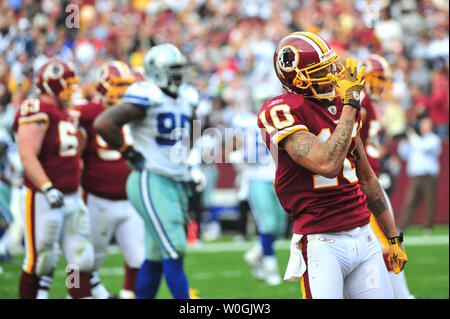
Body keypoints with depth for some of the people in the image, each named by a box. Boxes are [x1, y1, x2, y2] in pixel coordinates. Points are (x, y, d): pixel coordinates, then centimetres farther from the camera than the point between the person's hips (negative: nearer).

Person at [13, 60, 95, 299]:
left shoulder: (64, 113, 15)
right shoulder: (36, 112, -15)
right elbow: (27, 156, -23)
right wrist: (48, 189, -30)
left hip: (71, 197, 9)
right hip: (44, 199, -9)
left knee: (82, 259, 5)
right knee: (40, 262, -2)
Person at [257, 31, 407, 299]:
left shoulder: (341, 105, 11)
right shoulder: (284, 113, -12)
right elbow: (328, 164, -27)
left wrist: (394, 238, 23)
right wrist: (350, 104, -19)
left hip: (363, 236, 7)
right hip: (322, 244, -7)